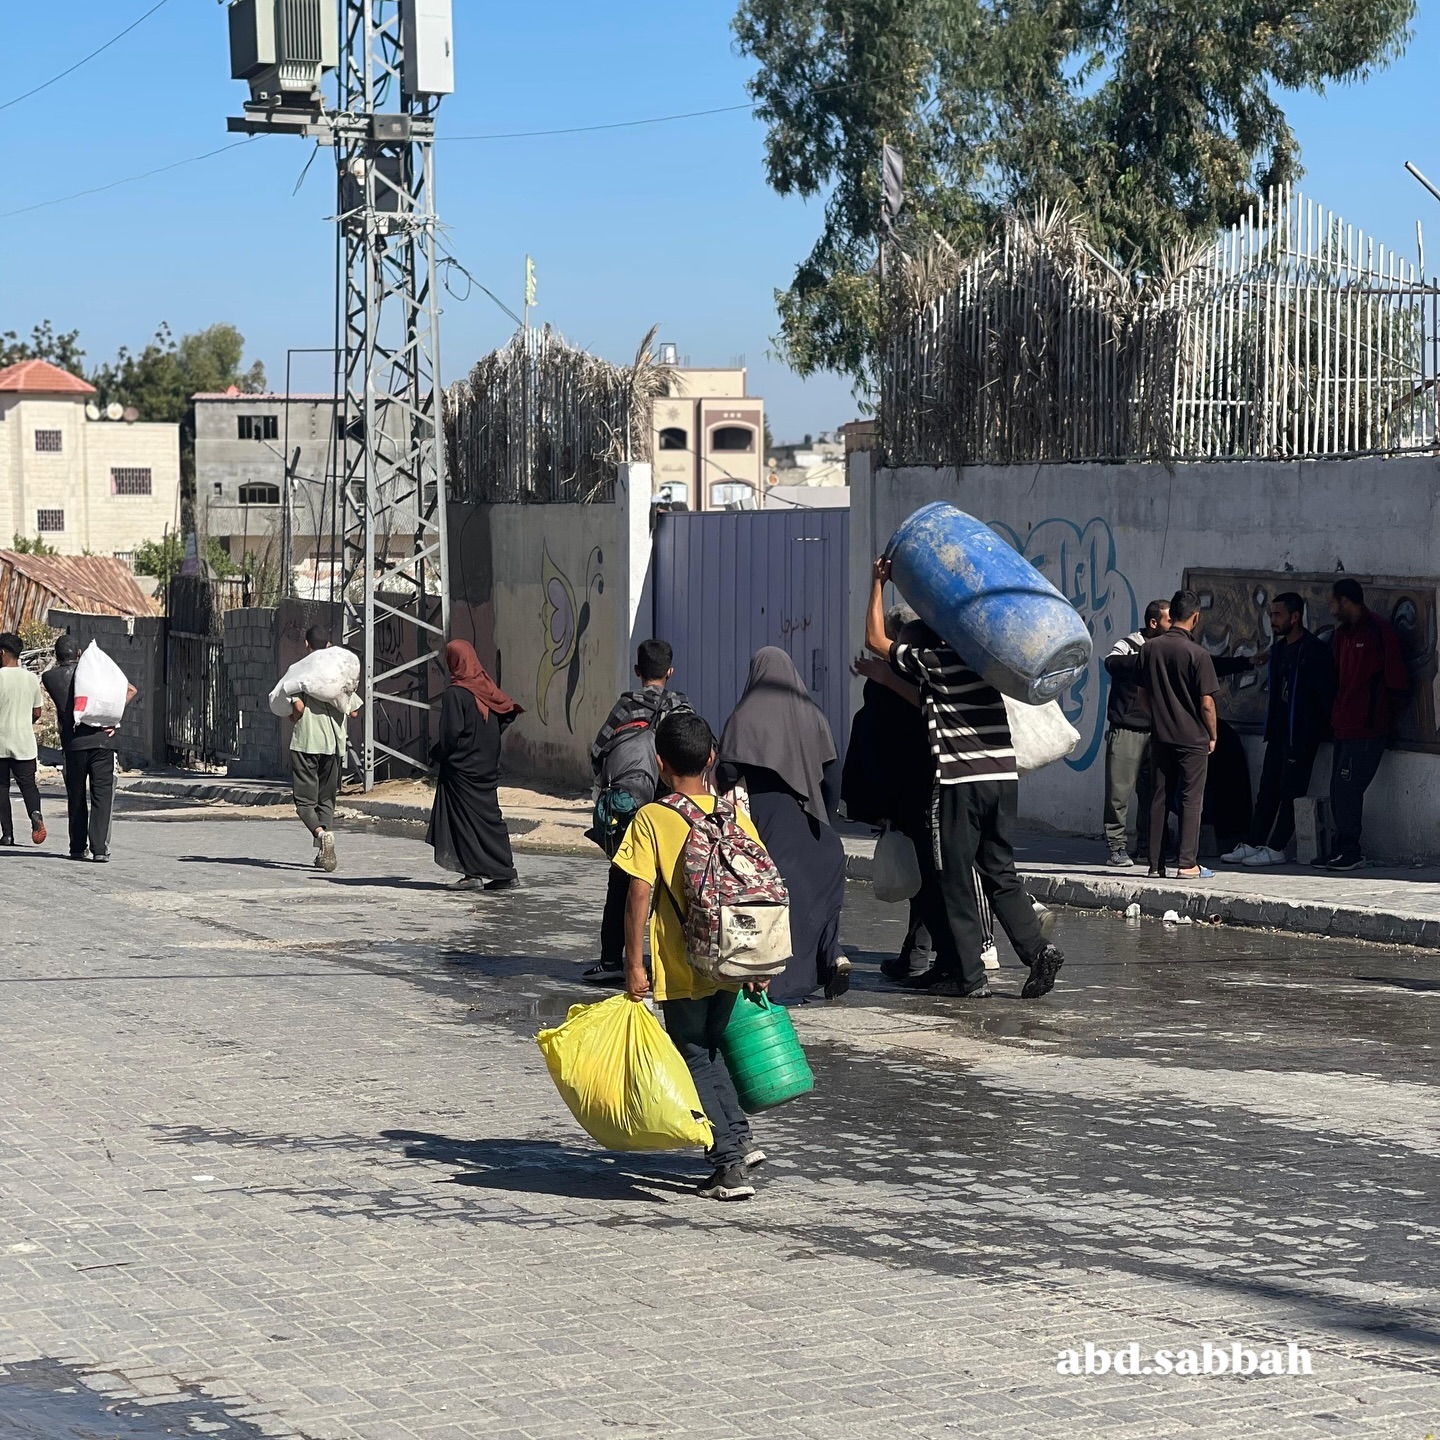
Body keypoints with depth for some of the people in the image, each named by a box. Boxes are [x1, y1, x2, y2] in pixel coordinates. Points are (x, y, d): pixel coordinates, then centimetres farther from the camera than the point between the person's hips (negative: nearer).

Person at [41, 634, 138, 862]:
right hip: (102, 739, 0)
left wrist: (59, 663, 33)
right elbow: (131, 690, 4)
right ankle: (99, 848, -9)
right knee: (102, 795, 0)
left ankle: (78, 847, 16)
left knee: (76, 797, 14)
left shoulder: (50, 677, 7)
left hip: (73, 743, 0)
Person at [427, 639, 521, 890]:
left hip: (461, 766, -7)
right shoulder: (486, 688, 5)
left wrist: (437, 754, -1)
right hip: (487, 765, 7)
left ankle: (474, 872, -3)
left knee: (465, 816, 0)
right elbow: (507, 712, 8)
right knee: (490, 815, 9)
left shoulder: (456, 693, -14)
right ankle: (503, 872, 7)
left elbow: (451, 732, -17)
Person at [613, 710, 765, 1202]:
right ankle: (740, 1138, 25)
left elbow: (639, 896, -15)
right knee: (710, 1050, 26)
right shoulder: (736, 817, 1)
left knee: (696, 1062, 7)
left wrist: (634, 965, -9)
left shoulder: (651, 819, -10)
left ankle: (730, 1164, 2)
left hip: (681, 970, -5)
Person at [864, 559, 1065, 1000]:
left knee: (954, 879, 3)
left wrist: (879, 582, 15)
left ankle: (968, 976, 3)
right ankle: (1037, 948, -5)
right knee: (1000, 873, 13)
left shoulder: (930, 661, -4)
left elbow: (875, 640, 8)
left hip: (959, 780, -6)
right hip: (1003, 774, 6)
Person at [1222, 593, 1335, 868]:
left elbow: (1326, 693, -13)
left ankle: (1276, 848, -3)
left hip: (1302, 733, -8)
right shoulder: (1279, 649, 14)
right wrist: (1270, 727, 17)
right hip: (1279, 731, 8)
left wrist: (1325, 728, -15)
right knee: (1268, 789, 8)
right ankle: (1252, 845, 9)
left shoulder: (1315, 650, -11)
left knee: (1290, 791, -5)